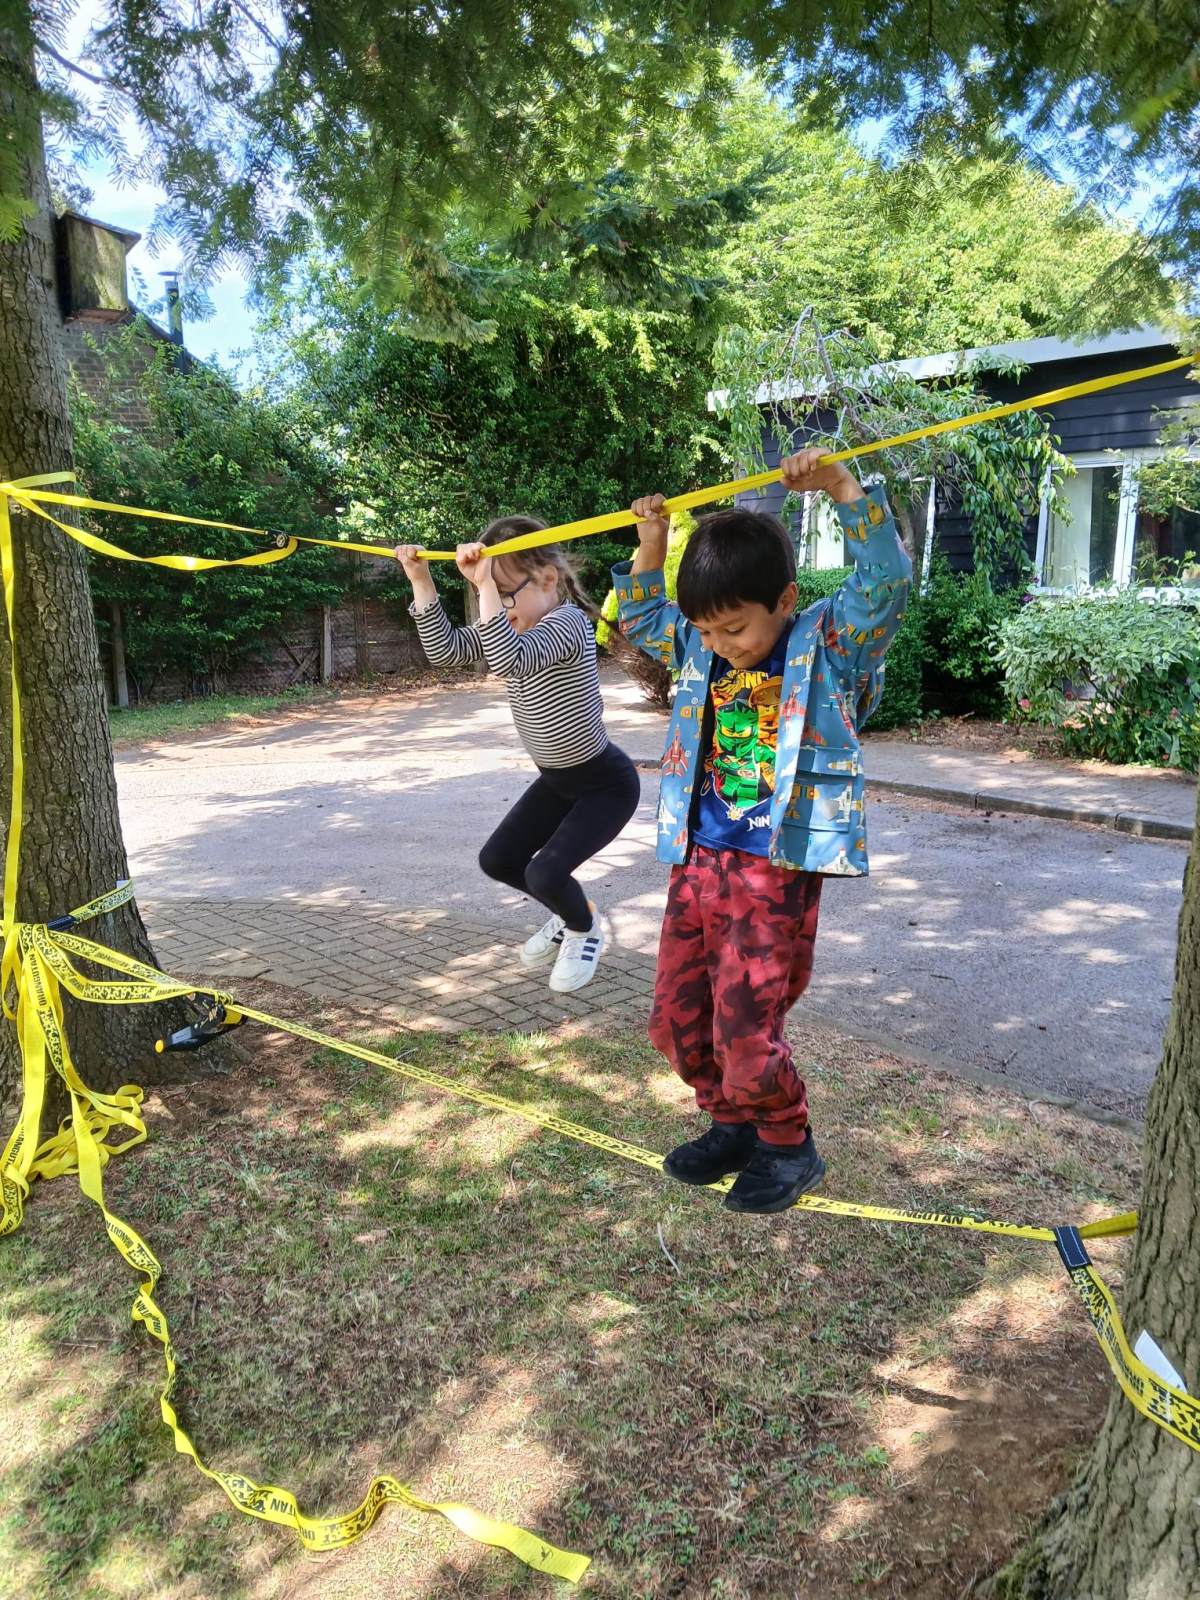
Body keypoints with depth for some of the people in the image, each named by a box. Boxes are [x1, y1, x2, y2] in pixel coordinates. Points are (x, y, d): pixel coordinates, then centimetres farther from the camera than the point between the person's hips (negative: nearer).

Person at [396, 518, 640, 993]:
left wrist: (486, 586, -49)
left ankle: (586, 930, 14)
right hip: (556, 779, 9)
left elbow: (511, 660, -45)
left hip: (606, 782, -9)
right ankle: (569, 915, 33)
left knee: (545, 873, -20)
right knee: (497, 860, 8)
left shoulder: (568, 622, -27)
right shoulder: (511, 622, -1)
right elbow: (446, 650, -7)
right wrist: (421, 580, -14)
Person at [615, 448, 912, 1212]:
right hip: (698, 863, 7)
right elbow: (642, 621, 25)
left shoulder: (832, 642, -5)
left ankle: (789, 1146, 25)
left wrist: (844, 490, -25)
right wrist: (651, 551, 12)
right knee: (678, 1020, 14)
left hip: (777, 872, -6)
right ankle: (733, 1125, 38)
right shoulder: (702, 650, 9)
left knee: (745, 1032, -4)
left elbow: (888, 581, -18)